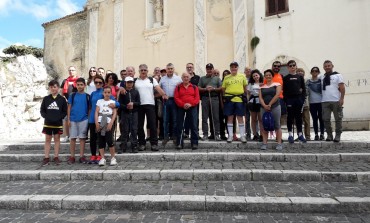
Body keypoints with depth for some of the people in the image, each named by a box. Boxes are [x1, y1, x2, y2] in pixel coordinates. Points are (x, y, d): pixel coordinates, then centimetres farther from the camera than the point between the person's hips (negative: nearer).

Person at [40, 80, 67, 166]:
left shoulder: (62, 99, 0)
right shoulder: (46, 99, 4)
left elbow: (65, 112, 0)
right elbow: (42, 110, 5)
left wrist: (58, 117, -13)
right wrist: (47, 117, -10)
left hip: (58, 123, -1)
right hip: (48, 123, 1)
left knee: (57, 139, 6)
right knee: (47, 140, 6)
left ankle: (56, 157, 14)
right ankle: (46, 158, 11)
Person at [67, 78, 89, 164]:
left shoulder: (87, 96, 3)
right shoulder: (72, 95, 5)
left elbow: (89, 108, 5)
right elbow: (69, 107, 5)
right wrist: (68, 119, -1)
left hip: (84, 120, -1)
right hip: (73, 120, 1)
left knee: (82, 138, 5)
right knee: (72, 138, 5)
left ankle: (82, 156, 12)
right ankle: (72, 156, 13)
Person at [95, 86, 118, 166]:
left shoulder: (113, 102, 11)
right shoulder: (99, 101, 14)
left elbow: (114, 113, 2)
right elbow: (96, 112, 6)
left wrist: (111, 123, -11)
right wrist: (96, 122, -7)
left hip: (109, 122, -2)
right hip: (100, 122, 2)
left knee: (109, 140, -10)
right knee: (101, 141, 1)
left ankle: (113, 157, 4)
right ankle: (102, 158, 8)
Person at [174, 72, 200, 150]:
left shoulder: (194, 87, 11)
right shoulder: (178, 87, 10)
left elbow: (197, 98, 1)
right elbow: (176, 98, 0)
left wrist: (191, 104, -14)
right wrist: (183, 104, -15)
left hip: (192, 108, 0)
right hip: (181, 108, 0)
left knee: (193, 126, -2)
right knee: (180, 126, 1)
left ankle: (194, 143, 4)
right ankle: (179, 143, 7)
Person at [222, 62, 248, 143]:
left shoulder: (242, 76, 8)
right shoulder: (226, 77, 7)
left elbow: (245, 87, 12)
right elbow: (223, 89, 9)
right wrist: (225, 97, 0)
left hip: (239, 99, 0)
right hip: (229, 99, 0)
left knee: (240, 118, 3)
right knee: (230, 117, 5)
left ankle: (242, 135, 11)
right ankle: (230, 135, 13)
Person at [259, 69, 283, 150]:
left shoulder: (277, 84, 6)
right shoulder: (262, 87, 15)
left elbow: (277, 95, -7)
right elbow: (260, 97, 4)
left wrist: (269, 104, -13)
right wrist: (264, 105, -13)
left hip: (275, 107, -3)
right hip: (264, 108, 3)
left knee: (277, 125, -1)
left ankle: (279, 143, 2)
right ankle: (264, 143, 4)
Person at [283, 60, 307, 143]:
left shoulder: (300, 77, 12)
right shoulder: (285, 78, 6)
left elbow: (304, 89, 10)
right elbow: (284, 90, 0)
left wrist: (302, 98, -2)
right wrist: (286, 100, -9)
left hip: (299, 99, 2)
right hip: (290, 99, -2)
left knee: (299, 117, 6)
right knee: (290, 117, 2)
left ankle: (300, 134, 14)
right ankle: (290, 135, 8)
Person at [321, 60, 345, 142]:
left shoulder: (337, 75, 4)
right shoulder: (322, 77, 15)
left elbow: (342, 88, -1)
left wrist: (342, 98, -11)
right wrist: (321, 99, 6)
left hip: (336, 101, -3)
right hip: (325, 101, 3)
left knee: (338, 119, 2)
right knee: (326, 119, 2)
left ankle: (338, 135, 9)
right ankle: (329, 135, 13)